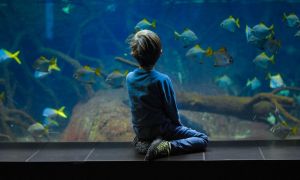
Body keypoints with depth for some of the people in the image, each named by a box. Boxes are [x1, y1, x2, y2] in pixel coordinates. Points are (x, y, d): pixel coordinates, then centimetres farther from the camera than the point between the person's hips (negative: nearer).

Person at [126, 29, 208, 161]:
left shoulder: (129, 77, -6)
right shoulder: (162, 80, -22)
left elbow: (137, 106, 6)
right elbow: (171, 109, -13)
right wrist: (177, 123, 8)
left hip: (139, 130, 6)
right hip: (161, 129, -6)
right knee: (203, 139, 1)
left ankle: (143, 142, 9)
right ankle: (165, 147, -16)